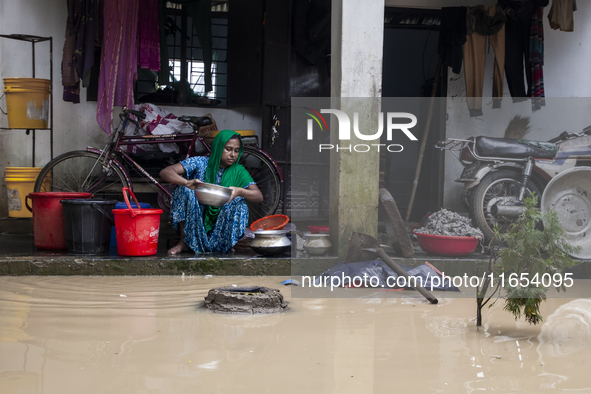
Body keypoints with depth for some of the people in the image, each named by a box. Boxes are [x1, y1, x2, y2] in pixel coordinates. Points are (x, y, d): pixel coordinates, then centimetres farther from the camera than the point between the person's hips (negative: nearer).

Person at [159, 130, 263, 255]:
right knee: (185, 190, -23)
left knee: (239, 202, -24)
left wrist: (240, 191, -39)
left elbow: (259, 196, -16)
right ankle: (184, 241, -15)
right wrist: (187, 182, -42)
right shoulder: (200, 163, -10)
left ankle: (223, 243, -6)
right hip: (193, 223, -1)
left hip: (220, 226, 1)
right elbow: (165, 172, -20)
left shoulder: (238, 172, -4)